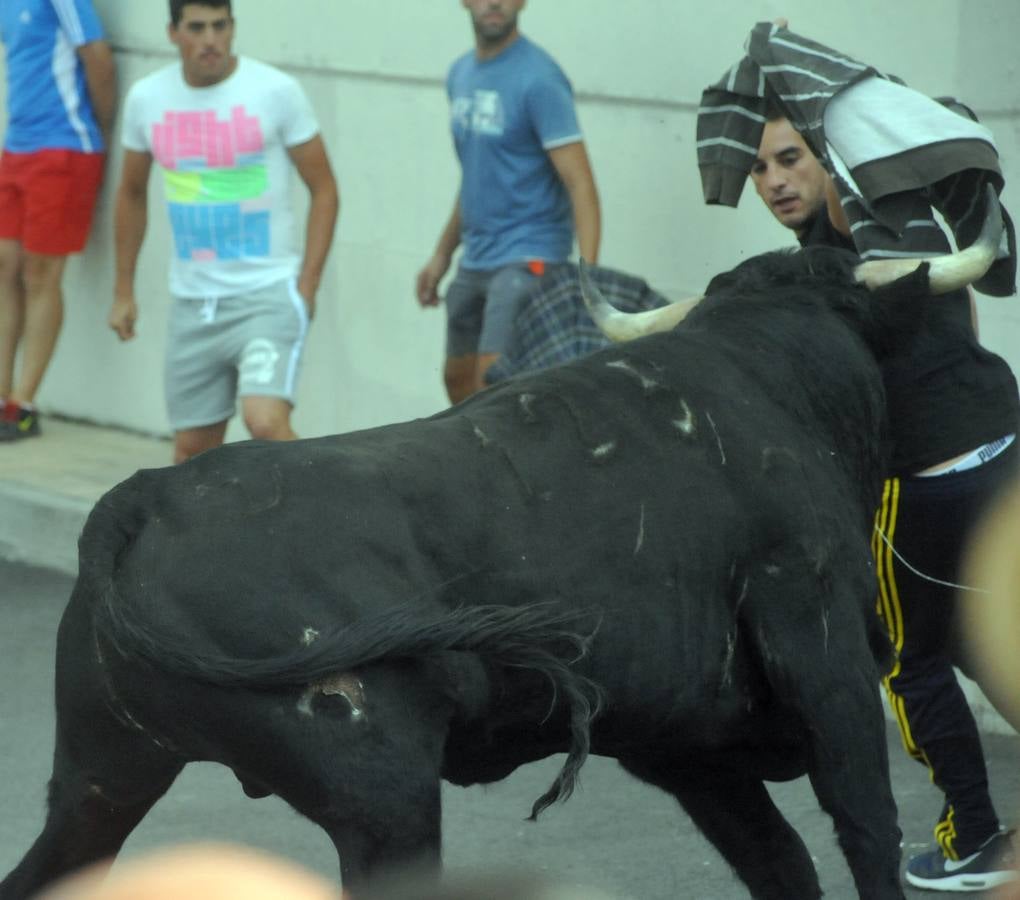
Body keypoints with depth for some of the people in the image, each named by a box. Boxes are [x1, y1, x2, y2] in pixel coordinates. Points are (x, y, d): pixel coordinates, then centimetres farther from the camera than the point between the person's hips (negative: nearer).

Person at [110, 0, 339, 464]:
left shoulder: (275, 91, -9)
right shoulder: (147, 98, 2)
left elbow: (323, 190, -3)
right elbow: (132, 193, 18)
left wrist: (307, 287, -10)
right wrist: (123, 290, 16)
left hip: (268, 291, -4)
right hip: (192, 301, 4)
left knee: (266, 420, -24)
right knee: (192, 447, 10)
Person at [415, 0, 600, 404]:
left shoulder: (538, 79, -14)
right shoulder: (461, 74, 11)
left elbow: (580, 182, -19)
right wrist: (442, 255, 23)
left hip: (526, 260, -9)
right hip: (475, 260, 9)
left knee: (493, 383, -18)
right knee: (459, 382, 15)